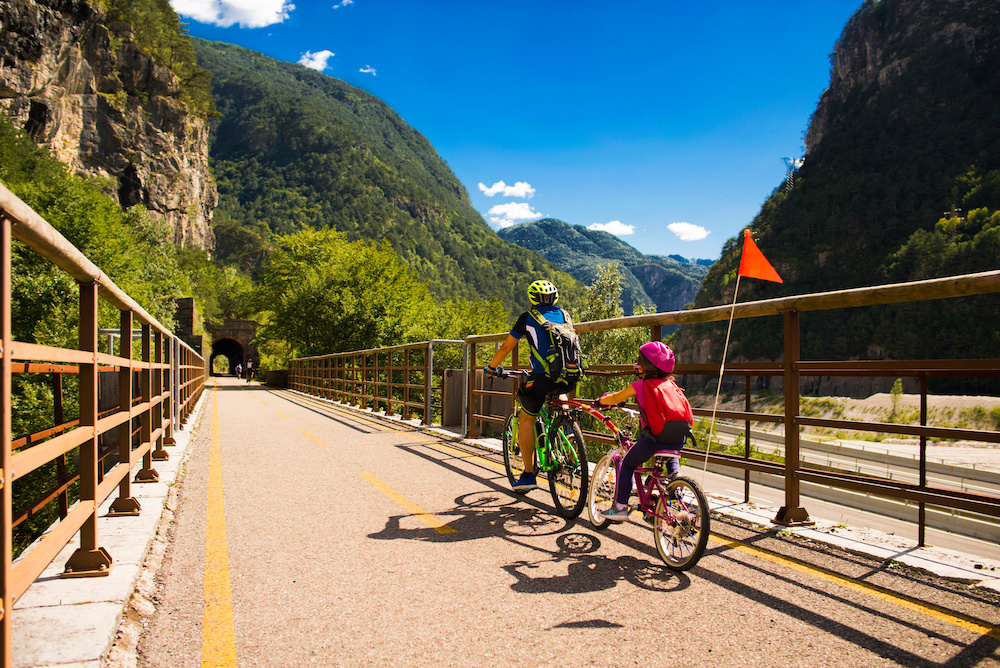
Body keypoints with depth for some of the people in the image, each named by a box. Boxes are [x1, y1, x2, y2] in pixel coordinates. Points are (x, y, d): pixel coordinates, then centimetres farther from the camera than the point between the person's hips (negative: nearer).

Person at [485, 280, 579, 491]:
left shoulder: (527, 318, 9)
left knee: (526, 421, 15)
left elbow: (506, 347, 16)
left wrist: (492, 367, 32)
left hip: (541, 378, -4)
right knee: (559, 394, 39)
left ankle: (529, 474, 15)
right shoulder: (563, 315, 20)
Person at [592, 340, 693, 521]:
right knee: (672, 459, 40)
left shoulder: (640, 385, 1)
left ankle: (620, 507, 13)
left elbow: (615, 398, 12)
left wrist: (599, 401, 31)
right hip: (679, 439, 5)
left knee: (627, 465, 15)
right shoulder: (671, 384, 15)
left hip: (654, 437, -5)